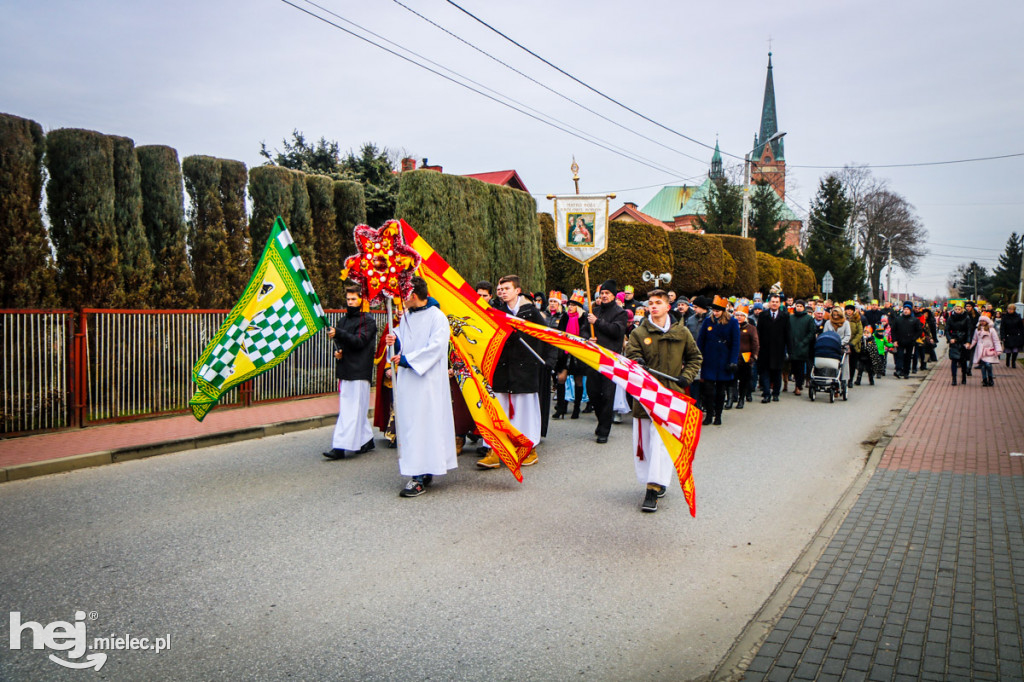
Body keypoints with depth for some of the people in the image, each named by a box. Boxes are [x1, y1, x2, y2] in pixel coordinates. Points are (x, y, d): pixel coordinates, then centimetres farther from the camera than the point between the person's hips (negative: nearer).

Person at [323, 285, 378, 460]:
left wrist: (338, 333, -27)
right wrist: (337, 351, 1)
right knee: (358, 409, 12)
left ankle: (341, 447, -13)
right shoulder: (343, 321, 18)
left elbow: (359, 341, -17)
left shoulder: (367, 320, -4)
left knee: (351, 409, -9)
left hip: (359, 371, -8)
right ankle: (366, 440, 22)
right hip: (345, 370, 8)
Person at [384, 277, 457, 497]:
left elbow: (436, 347, -18)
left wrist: (408, 359, -18)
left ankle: (419, 478, -6)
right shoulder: (406, 316, 14)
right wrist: (396, 342, -2)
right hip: (407, 379, 8)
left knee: (422, 424, -8)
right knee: (409, 423, 7)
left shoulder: (437, 317, -9)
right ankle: (425, 472, 16)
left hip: (427, 380, -8)